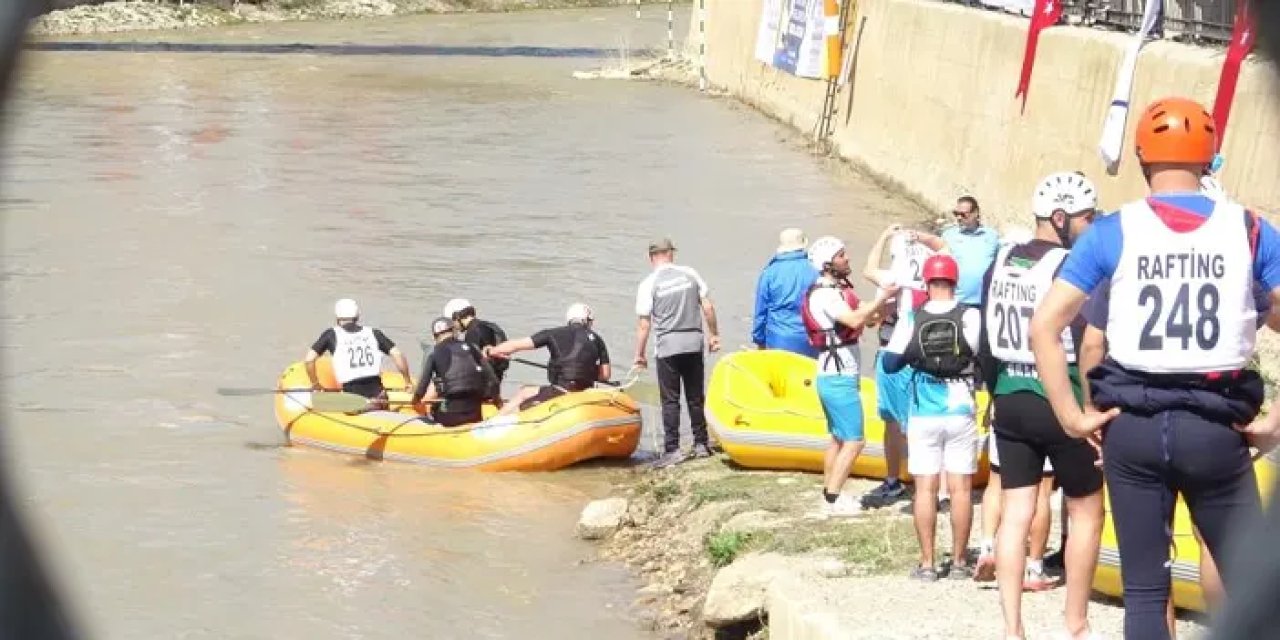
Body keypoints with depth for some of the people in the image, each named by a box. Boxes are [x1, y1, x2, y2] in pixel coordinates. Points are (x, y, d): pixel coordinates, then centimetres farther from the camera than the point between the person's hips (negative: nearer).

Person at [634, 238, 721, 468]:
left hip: (667, 347, -3)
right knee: (696, 397, 13)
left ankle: (672, 449, -5)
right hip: (694, 343, 3)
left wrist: (639, 354, 1)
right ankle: (701, 444, 18)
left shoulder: (648, 284, -6)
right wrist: (713, 334, 15)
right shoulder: (690, 274, 3)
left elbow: (644, 324, -6)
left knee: (670, 400, 0)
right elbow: (707, 306, 4)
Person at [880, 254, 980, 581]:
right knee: (961, 488, 5)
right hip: (960, 413, 0)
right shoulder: (971, 317, -8)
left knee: (925, 488, 3)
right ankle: (959, 563, 8)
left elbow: (890, 363, -1)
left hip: (923, 415, 0)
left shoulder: (912, 320, -6)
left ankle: (927, 563, 4)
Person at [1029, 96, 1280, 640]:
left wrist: (1071, 417, -1)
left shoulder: (1113, 231, 1)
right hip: (1215, 427, -1)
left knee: (1144, 590, 8)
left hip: (1132, 425, 1)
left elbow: (1044, 325, -5)